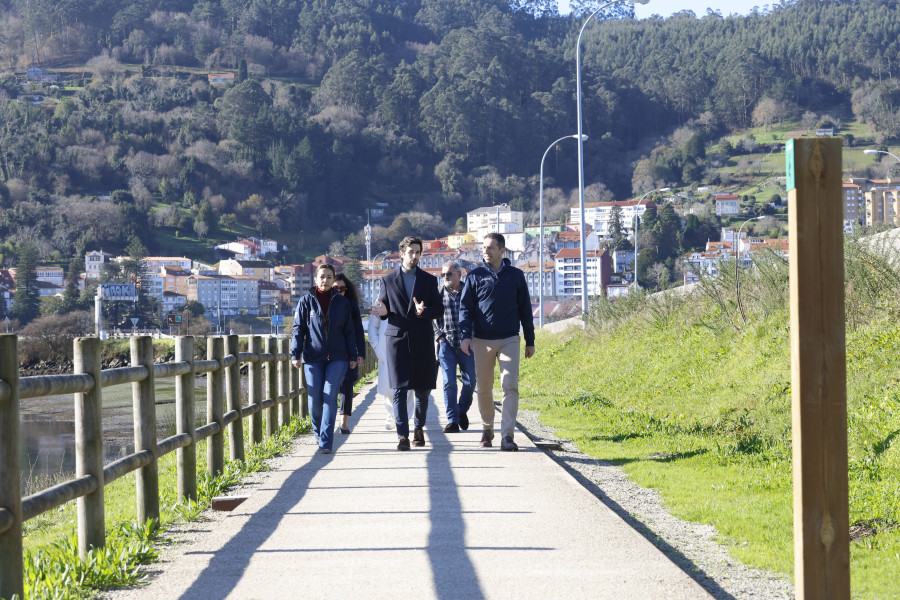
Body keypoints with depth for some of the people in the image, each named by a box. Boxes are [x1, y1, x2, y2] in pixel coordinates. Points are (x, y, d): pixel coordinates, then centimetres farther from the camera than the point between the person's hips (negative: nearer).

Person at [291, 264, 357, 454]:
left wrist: (352, 356, 8)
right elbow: (298, 329, 3)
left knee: (330, 396, -11)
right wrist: (295, 354, -4)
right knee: (315, 398, 2)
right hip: (313, 357, 0)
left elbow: (349, 331, 11)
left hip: (337, 357, 0)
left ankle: (325, 442, -13)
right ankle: (318, 431, 30)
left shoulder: (342, 302, 7)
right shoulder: (307, 301, 3)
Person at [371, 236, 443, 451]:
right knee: (399, 390, -8)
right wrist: (383, 312, -12)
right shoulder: (388, 280, 9)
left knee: (423, 390, 5)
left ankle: (419, 429, 26)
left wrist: (424, 311, -15)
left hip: (422, 340, 1)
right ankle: (403, 436, -9)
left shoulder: (429, 280, 9)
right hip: (396, 338, -1)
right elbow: (384, 309, 12)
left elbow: (439, 310, 6)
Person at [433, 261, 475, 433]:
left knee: (470, 381, 2)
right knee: (449, 383, -6)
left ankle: (462, 411, 28)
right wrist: (439, 336, -1)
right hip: (446, 343, 0)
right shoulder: (438, 293, 6)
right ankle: (452, 421, -3)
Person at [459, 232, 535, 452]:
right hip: (482, 341, 1)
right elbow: (465, 308, 2)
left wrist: (530, 341, 9)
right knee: (484, 389, 7)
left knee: (510, 386, -12)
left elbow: (525, 309, 11)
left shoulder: (516, 276, 7)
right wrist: (465, 336, -12)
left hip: (509, 340, -1)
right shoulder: (475, 276, 5)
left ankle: (507, 436, -15)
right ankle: (487, 428, 27)